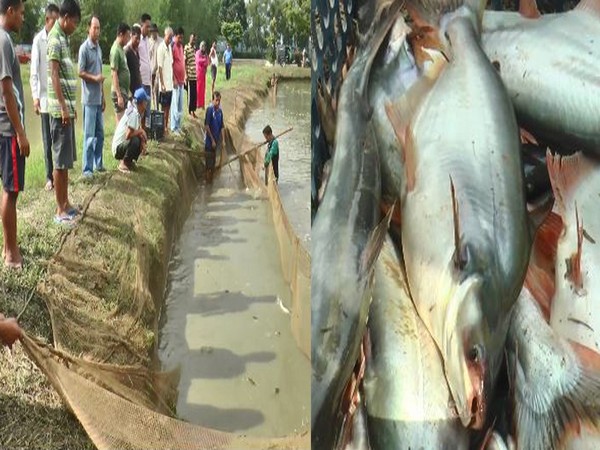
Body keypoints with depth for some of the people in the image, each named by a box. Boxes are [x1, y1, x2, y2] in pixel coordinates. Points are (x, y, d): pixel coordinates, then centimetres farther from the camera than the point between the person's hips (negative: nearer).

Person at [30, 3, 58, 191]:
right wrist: (35, 97, -14)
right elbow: (34, 71, -7)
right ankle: (49, 176, 10)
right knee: (47, 140, 3)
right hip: (45, 97, -3)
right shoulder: (39, 40, -6)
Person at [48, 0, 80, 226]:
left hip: (67, 108, 10)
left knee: (66, 160, 14)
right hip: (60, 109, -10)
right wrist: (63, 107, -22)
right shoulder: (55, 39, -13)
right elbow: (54, 76, -19)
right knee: (60, 161, -5)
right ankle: (60, 210, 1)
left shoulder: (63, 38, 16)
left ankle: (65, 203, 23)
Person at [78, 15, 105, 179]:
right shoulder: (84, 48, -9)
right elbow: (80, 72, -11)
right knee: (89, 135, -5)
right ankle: (87, 168, 0)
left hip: (98, 98, 8)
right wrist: (95, 78, -24)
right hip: (89, 99, -8)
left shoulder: (99, 48, 14)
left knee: (100, 133, 12)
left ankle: (98, 163, 23)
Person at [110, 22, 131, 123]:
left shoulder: (121, 49, 13)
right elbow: (114, 74, -19)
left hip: (124, 91, 9)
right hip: (119, 92, -9)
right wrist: (119, 96, -22)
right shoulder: (116, 50, -14)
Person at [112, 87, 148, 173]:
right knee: (135, 140, -30)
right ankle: (124, 163, -12)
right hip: (118, 147, -9)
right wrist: (141, 131, -15)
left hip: (125, 143, 9)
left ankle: (129, 160, 12)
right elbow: (128, 135, -30)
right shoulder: (134, 113, -23)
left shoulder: (139, 112, 5)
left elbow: (139, 129, 11)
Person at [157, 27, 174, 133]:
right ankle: (164, 127, 6)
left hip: (170, 83, 8)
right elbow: (160, 67, -16)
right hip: (164, 84, -8)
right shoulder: (161, 48, -14)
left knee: (168, 106, 12)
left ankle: (166, 126, 20)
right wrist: (162, 84, -19)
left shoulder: (170, 47, 12)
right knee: (164, 107, -1)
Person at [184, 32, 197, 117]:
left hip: (195, 74, 6)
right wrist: (186, 74, -13)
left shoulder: (195, 48, 14)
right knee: (190, 93, 0)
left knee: (195, 93, 8)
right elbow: (184, 62, -9)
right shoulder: (186, 48, -8)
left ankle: (193, 109, 16)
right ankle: (190, 110, 8)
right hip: (190, 74, -6)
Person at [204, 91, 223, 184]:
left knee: (213, 161, 12)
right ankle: (208, 179, 7)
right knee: (209, 162, -2)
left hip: (216, 140, 6)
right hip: (209, 141, -6)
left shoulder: (220, 111, 7)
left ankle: (211, 179, 22)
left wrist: (222, 140, 6)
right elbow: (206, 126, -15)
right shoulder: (210, 109, -13)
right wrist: (212, 140, -15)